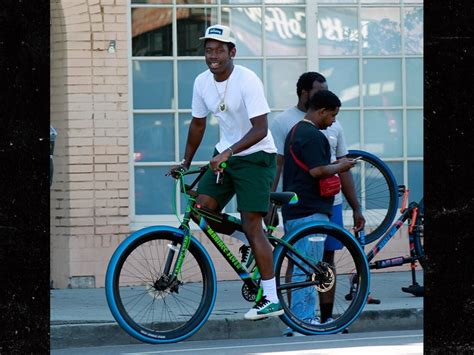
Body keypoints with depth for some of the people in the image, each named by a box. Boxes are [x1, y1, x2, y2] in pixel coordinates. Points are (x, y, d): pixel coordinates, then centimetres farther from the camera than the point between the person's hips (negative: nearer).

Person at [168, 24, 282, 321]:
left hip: (255, 156, -7)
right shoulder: (202, 82, 1)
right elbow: (198, 124, 15)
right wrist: (185, 162, 13)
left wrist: (228, 152, -36)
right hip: (224, 155, 7)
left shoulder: (247, 81, -20)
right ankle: (257, 242, 13)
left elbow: (260, 129, -26)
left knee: (251, 225, -12)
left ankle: (271, 299, -9)